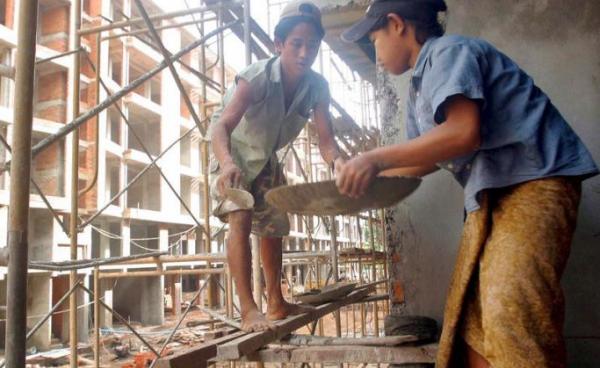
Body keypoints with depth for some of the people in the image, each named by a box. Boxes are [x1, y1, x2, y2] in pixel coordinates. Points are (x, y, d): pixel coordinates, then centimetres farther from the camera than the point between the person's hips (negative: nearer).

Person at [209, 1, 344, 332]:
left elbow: (325, 139, -24)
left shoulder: (317, 87, -19)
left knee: (273, 227, 13)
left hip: (267, 159, 7)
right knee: (241, 219, -26)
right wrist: (227, 163, -66)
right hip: (233, 152, -6)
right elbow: (222, 125, -45)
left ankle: (276, 303, 29)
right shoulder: (256, 78, -33)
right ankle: (249, 311, -23)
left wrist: (338, 162, -48)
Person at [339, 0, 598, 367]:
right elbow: (429, 157, 24)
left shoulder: (447, 51, -10)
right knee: (469, 316, 7)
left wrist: (377, 158, -22)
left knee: (511, 314, -22)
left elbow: (463, 133, -25)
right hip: (491, 194, 10)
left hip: (535, 181, -10)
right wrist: (366, 176, 18)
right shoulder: (420, 85, 19)